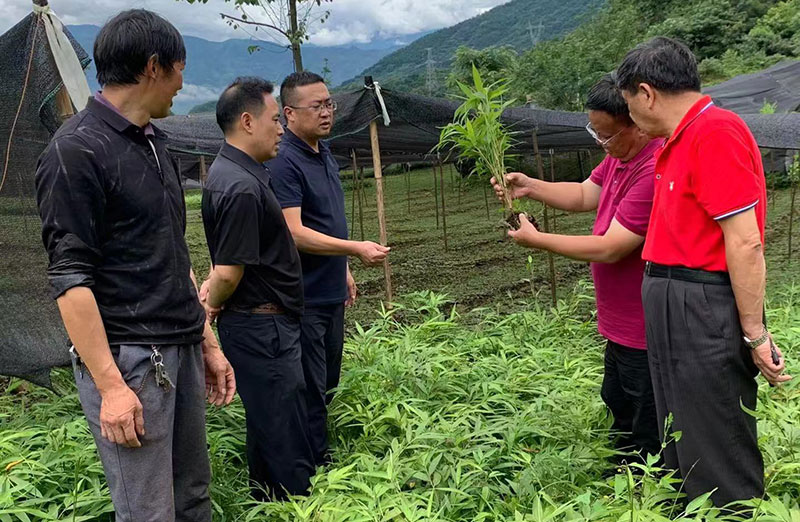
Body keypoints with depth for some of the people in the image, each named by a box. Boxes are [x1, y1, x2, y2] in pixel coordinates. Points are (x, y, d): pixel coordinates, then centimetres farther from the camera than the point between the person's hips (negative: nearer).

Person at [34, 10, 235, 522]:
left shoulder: (153, 143, 14)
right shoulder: (76, 150, -11)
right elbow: (70, 277, -15)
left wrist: (208, 343, 17)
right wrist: (109, 385, -18)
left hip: (182, 350, 8)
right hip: (128, 358, -8)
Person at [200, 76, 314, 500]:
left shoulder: (233, 172, 12)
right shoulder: (241, 187, -23)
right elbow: (229, 272, -22)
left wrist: (212, 288, 9)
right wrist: (212, 306, -4)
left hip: (263, 325, 11)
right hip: (262, 328, -11)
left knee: (266, 427, 21)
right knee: (288, 445, -2)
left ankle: (266, 501, 35)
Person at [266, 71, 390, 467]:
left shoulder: (324, 153, 12)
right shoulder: (284, 162, -17)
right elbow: (293, 233, -24)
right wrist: (355, 249, -26)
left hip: (330, 292, 9)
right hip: (303, 297, -9)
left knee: (328, 383, 19)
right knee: (310, 390, 1)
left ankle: (322, 458, 34)